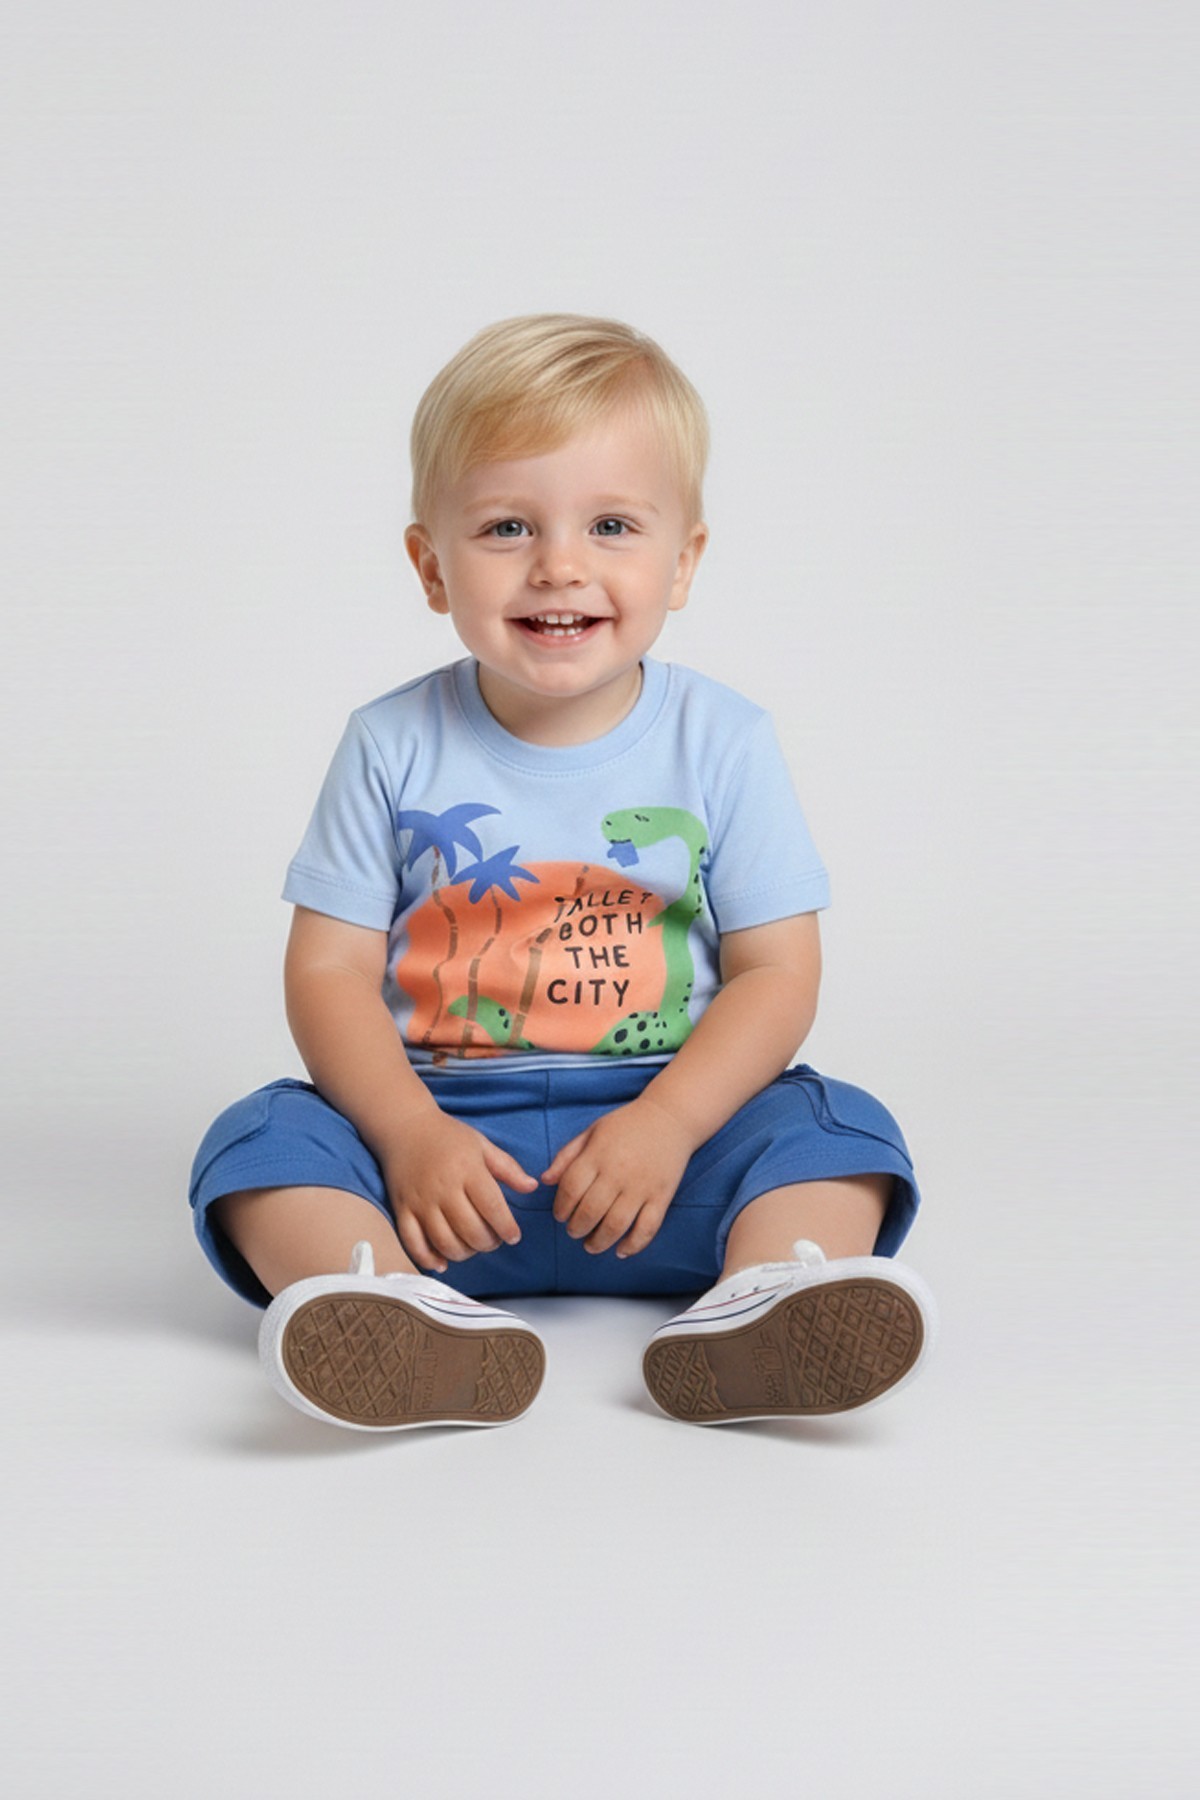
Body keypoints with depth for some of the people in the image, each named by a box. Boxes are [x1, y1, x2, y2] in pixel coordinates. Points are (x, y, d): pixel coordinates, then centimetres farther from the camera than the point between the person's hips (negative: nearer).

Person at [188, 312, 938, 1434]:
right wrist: (408, 1134, -19)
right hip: (438, 1127, 0)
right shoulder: (394, 749, -1)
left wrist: (665, 1124, -18)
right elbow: (329, 971, -2)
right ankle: (407, 1325, -46)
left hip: (671, 1108, 0)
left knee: (838, 1129, -21)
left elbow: (778, 973, -3)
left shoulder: (723, 744, -2)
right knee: (261, 1140, -22)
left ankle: (758, 1309, -45)